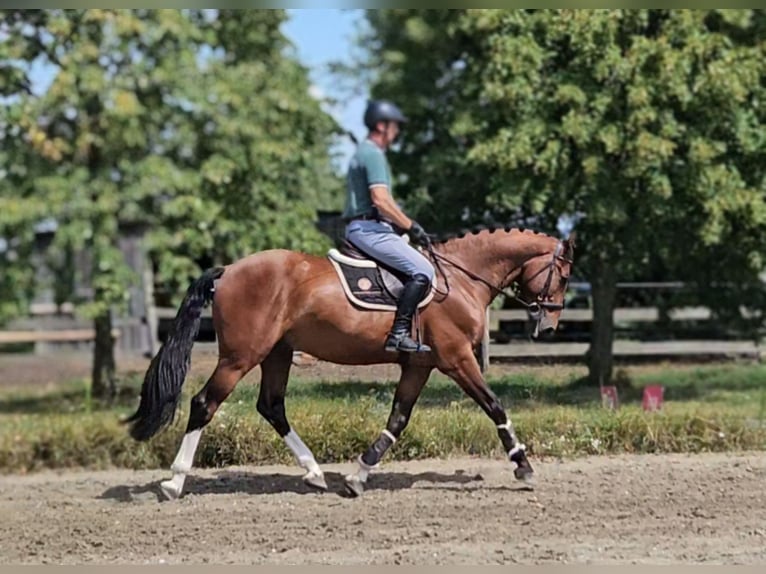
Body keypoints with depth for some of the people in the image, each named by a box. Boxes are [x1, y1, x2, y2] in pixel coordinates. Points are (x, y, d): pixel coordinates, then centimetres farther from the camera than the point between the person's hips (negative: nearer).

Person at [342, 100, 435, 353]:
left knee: (418, 267, 17)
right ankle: (399, 333, -27)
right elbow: (381, 200, -21)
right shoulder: (373, 154, -11)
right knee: (422, 270, -20)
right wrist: (411, 227, -12)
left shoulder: (364, 152, 23)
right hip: (369, 229, -11)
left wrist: (406, 227, 19)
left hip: (359, 228, 11)